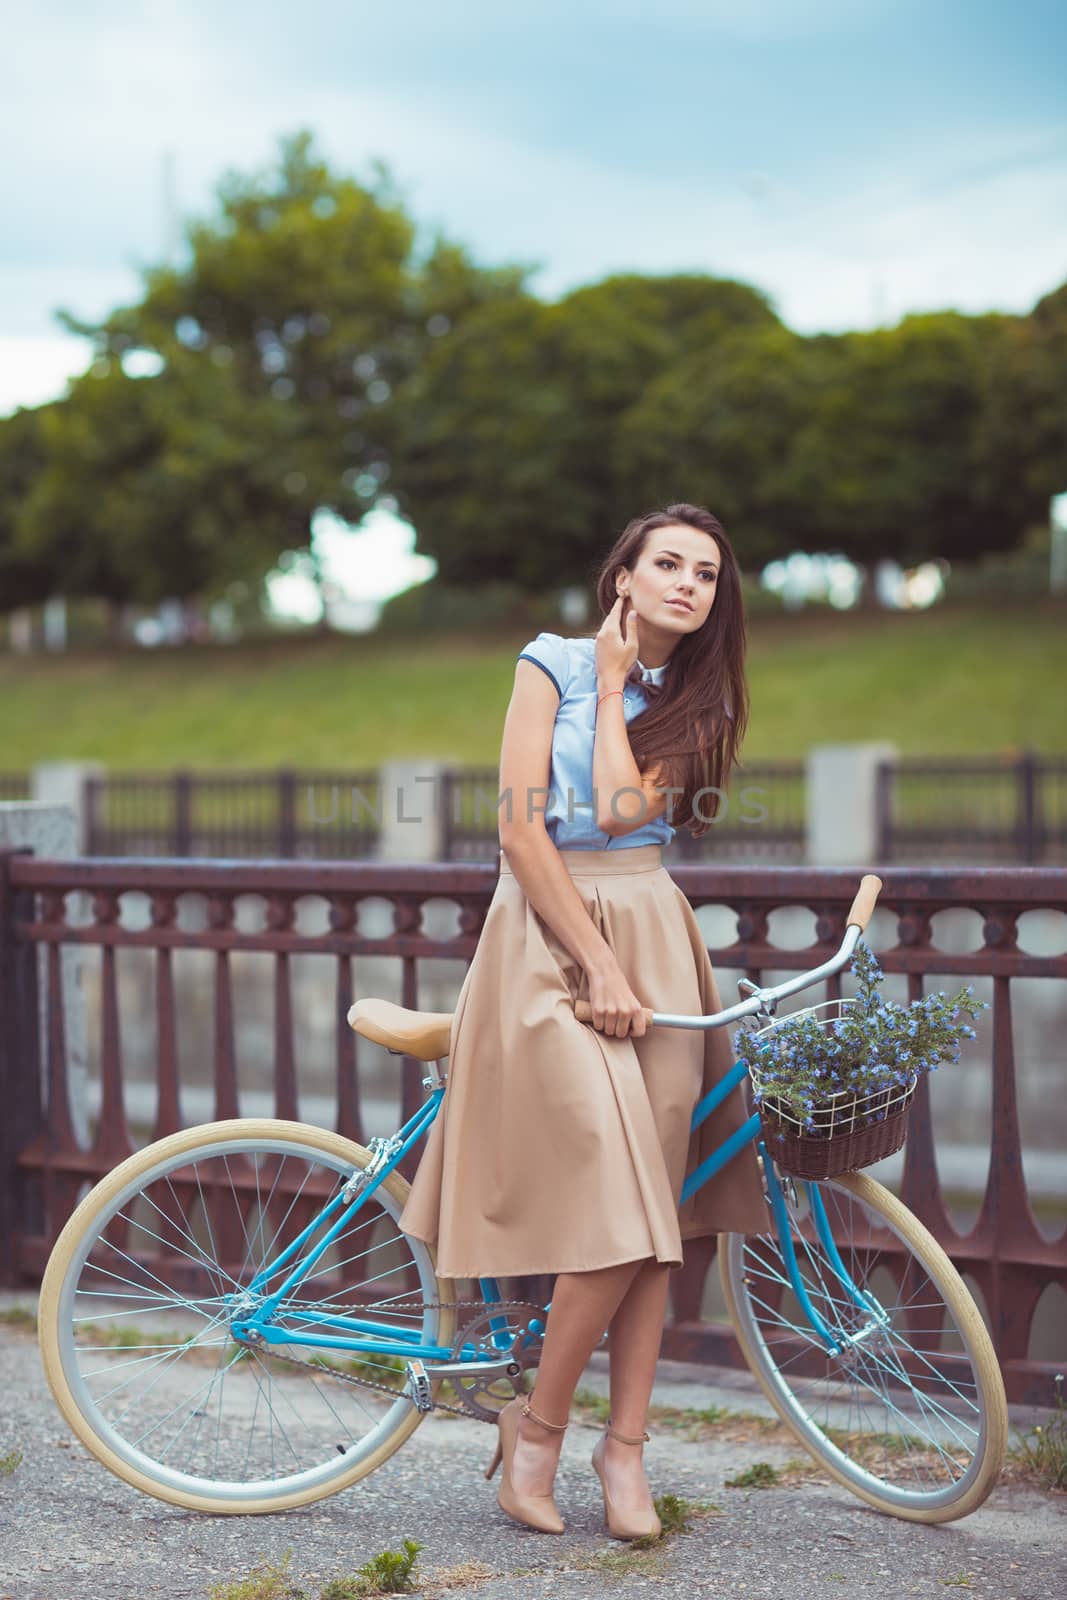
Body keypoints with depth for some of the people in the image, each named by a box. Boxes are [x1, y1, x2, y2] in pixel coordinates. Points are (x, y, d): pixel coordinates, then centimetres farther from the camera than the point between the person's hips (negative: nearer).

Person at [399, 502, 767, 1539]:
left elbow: (622, 808, -9)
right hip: (551, 936, -4)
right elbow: (522, 832, -9)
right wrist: (598, 966, -13)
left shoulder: (692, 701, 10)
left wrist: (617, 683, -1)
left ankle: (624, 1445, 11)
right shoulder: (551, 663, -1)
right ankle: (535, 1424, 5)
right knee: (618, 1214, -13)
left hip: (655, 938, 4)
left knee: (651, 1214, 0)